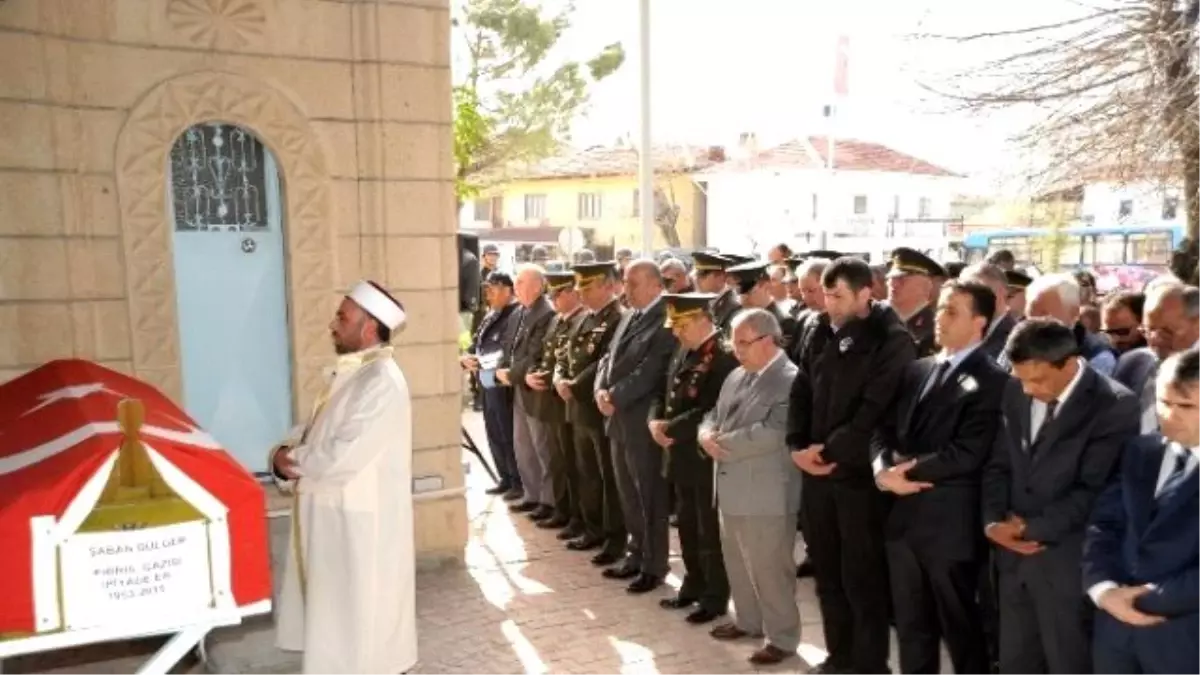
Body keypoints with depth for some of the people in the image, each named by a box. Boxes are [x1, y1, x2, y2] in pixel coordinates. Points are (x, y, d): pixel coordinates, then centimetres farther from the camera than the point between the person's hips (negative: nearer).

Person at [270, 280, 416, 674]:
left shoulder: (382, 382, -22)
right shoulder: (351, 373, 10)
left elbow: (342, 459, -27)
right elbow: (312, 431, 12)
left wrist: (290, 460, -11)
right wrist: (285, 452, -9)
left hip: (361, 526, -10)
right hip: (335, 518, 10)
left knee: (365, 627, 6)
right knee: (341, 620, 22)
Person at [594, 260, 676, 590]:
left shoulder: (667, 320, -15)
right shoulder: (629, 316, 13)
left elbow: (649, 372, -21)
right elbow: (609, 357, 13)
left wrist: (615, 397, -16)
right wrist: (601, 390, -4)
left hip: (642, 421, -8)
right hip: (619, 418, 9)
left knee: (650, 497, 4)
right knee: (627, 494, 18)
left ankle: (654, 565, 17)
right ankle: (637, 554, 32)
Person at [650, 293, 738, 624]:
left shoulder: (724, 357, -19)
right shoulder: (683, 353, 11)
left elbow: (710, 411, -25)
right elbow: (665, 393, 14)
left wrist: (670, 429, -17)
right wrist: (656, 421, -6)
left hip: (707, 458, -9)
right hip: (682, 456, 9)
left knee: (710, 531, 5)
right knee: (688, 527, 19)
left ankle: (716, 597, 19)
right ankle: (693, 586, 34)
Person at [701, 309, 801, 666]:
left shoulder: (791, 380, -16)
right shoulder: (736, 376, 12)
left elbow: (772, 433, -26)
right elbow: (714, 414, 15)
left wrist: (723, 443, -18)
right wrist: (707, 435, -9)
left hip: (766, 496, -9)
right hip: (732, 489, 9)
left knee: (769, 569, 3)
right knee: (737, 563, 21)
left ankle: (782, 637, 18)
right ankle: (748, 620, 38)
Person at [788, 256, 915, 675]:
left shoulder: (891, 341, -11)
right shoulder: (817, 330, 7)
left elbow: (875, 412, -16)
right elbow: (802, 391, 9)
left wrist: (828, 451, -13)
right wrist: (798, 445, -4)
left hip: (860, 474, -6)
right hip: (816, 469, 6)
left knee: (862, 577, 4)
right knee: (827, 573, 15)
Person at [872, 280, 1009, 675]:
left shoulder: (991, 381, -10)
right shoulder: (916, 370, 12)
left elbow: (967, 453, -19)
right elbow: (884, 429, 9)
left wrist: (909, 469, -13)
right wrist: (883, 469, -10)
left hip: (949, 522, -6)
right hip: (903, 515, 6)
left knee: (960, 627, 10)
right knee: (911, 625, 17)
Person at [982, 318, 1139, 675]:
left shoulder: (1114, 406, -14)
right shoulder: (1016, 393, 5)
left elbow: (1093, 491, -17)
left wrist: (1031, 528, -13)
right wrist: (994, 521, -6)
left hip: (1067, 561, -5)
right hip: (1013, 553, 6)